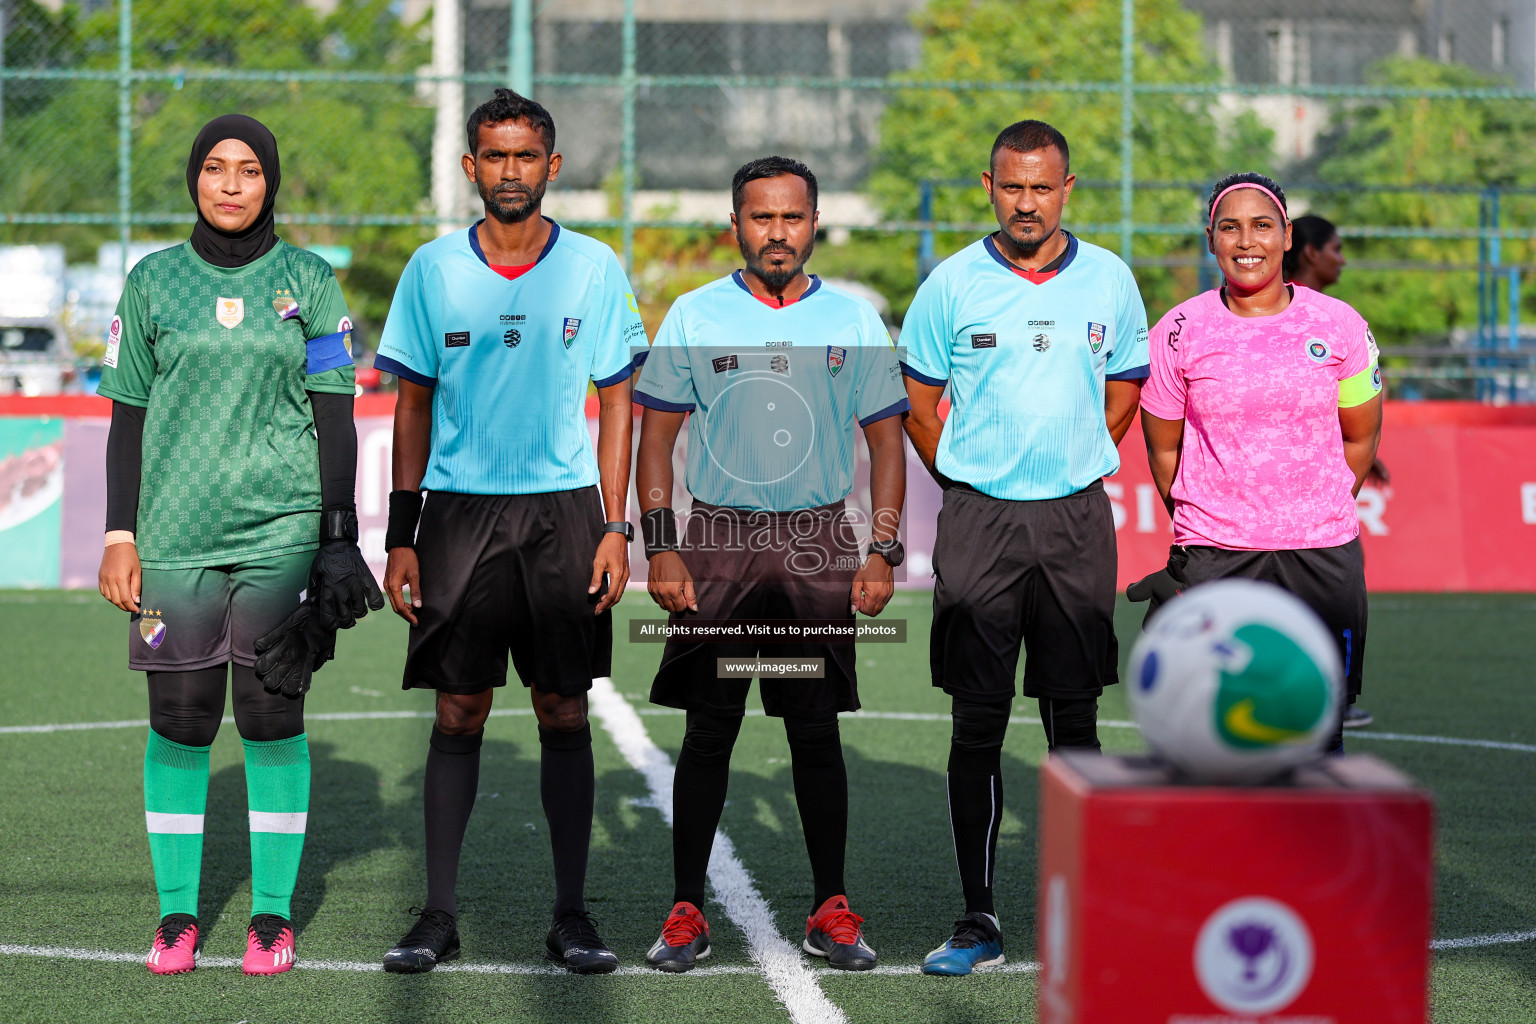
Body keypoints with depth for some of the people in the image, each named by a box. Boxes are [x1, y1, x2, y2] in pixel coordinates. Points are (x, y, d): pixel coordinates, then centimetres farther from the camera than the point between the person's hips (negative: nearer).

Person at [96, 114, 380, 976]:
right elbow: (129, 417, 10)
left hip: (281, 531, -1)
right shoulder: (153, 283, 8)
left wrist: (341, 540, -1)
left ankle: (274, 915, 9)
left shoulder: (310, 282, 5)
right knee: (179, 721, 2)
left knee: (273, 718, 0)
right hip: (175, 533, 1)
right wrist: (119, 536, 3)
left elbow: (335, 419, 5)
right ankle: (178, 914, 13)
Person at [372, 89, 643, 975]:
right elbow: (414, 405, 8)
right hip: (460, 507, 0)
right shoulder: (434, 269, 4)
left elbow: (618, 402, 5)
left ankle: (573, 914, 9)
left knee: (564, 711, 2)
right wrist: (402, 536, 3)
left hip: (563, 507, 0)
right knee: (459, 711, 1)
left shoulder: (594, 268, 3)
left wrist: (616, 528, -3)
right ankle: (439, 914, 7)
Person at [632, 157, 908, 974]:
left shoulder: (856, 321, 6)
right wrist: (660, 550, -5)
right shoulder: (692, 318, 4)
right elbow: (655, 437, 5)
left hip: (818, 547, 1)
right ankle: (686, 913, 7)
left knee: (816, 733, 3)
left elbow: (886, 441, 8)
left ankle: (831, 912, 11)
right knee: (707, 732, 0)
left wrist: (882, 554, -1)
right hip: (718, 542, 0)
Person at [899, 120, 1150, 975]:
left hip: (1076, 520, 1)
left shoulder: (1109, 280, 4)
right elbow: (916, 398, 9)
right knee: (979, 723, -1)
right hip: (980, 520, -1)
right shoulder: (954, 284, -1)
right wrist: (965, 482, 7)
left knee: (1074, 719, 4)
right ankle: (978, 920, 4)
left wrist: (1076, 466, 11)